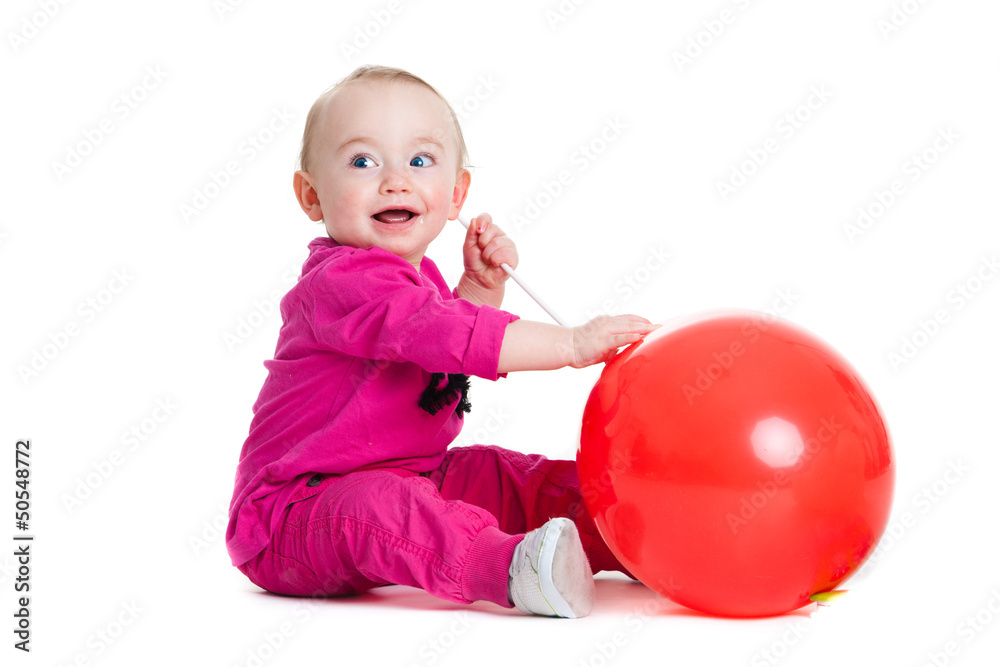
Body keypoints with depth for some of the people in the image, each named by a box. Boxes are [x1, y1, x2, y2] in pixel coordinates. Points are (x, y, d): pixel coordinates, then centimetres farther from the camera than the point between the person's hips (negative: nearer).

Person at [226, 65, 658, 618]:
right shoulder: (341, 281, -21)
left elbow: (465, 352, 28)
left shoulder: (417, 276, 12)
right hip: (298, 507, -10)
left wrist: (483, 285, 10)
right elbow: (451, 338, -34)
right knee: (375, 504, -39)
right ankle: (513, 568, -58)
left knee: (511, 478, 4)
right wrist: (572, 343, -35)